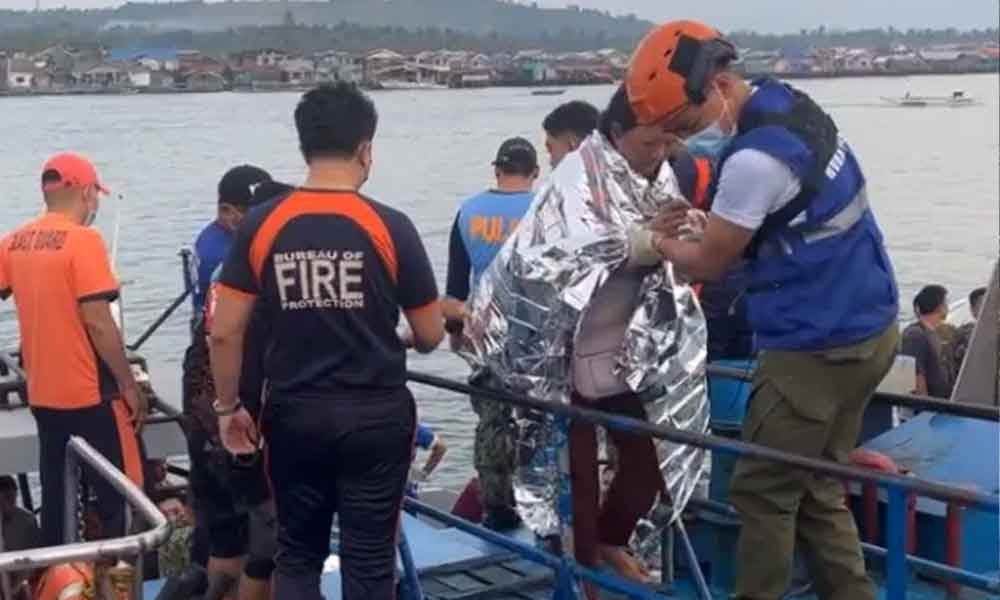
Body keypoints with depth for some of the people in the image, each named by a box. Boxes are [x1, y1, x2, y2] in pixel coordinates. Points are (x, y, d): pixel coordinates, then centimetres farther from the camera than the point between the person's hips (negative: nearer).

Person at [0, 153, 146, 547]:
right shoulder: (83, 240, -14)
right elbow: (97, 322, -18)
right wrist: (129, 385, -11)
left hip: (42, 393, 7)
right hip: (89, 392, -7)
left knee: (54, 493, 14)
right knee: (118, 494, 2)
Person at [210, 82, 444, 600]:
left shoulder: (262, 224, -5)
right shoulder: (389, 226, -9)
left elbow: (223, 332, -4)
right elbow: (430, 337, -2)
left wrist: (228, 406, 10)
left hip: (293, 415, 2)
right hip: (375, 416, -2)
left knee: (297, 555, 16)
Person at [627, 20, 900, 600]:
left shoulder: (754, 158, -25)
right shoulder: (789, 104, 5)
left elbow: (710, 264, -11)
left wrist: (661, 241, 6)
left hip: (818, 348, -9)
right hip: (867, 328, 9)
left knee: (763, 492, 3)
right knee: (816, 491, 15)